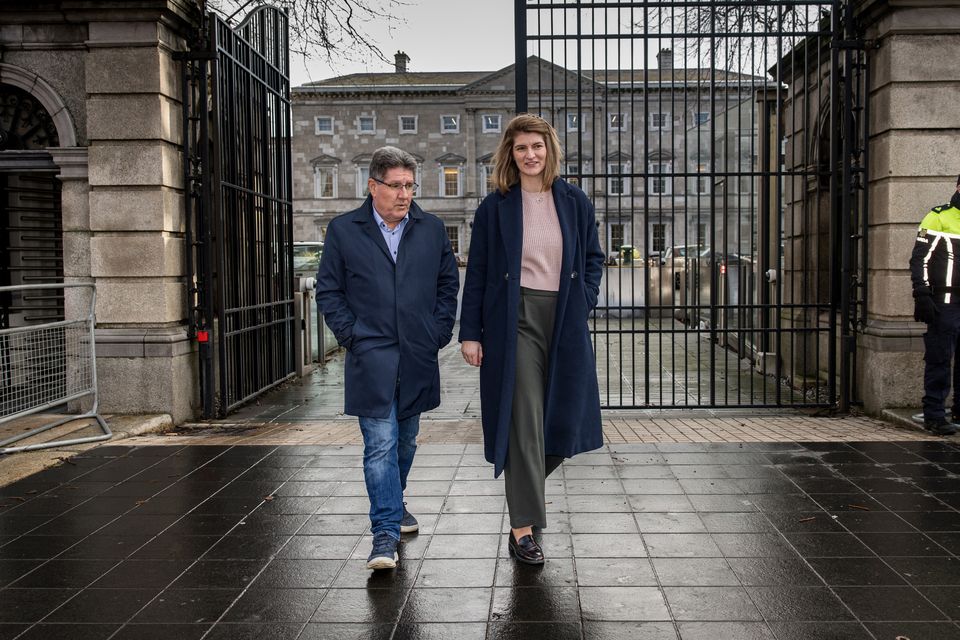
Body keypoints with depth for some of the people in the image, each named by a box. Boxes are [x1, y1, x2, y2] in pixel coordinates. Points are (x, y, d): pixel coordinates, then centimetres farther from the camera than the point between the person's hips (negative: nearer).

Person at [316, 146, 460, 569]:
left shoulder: (432, 229, 8)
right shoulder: (343, 231, 0)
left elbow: (448, 284, 13)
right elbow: (328, 291, 3)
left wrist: (439, 332, 3)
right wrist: (351, 336, -5)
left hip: (418, 358, 4)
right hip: (370, 357, -3)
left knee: (405, 439, 17)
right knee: (380, 443, -9)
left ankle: (394, 504, 39)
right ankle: (385, 532, -6)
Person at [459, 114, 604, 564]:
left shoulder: (575, 202, 8)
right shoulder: (495, 207, 1)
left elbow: (593, 258, 16)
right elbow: (476, 273, 1)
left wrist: (583, 304, 1)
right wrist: (470, 333, -4)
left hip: (564, 322, 4)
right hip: (514, 320, -3)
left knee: (563, 419, 9)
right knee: (523, 421, -5)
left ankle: (525, 486, 39)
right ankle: (522, 527, 3)